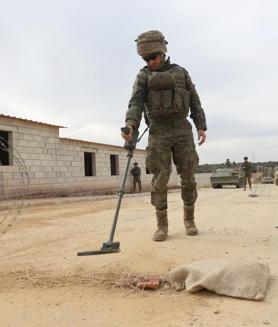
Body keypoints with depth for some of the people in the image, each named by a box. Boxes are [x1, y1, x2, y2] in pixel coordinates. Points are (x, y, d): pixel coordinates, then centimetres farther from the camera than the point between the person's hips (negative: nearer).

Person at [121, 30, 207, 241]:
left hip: (182, 130, 2)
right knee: (160, 179, -9)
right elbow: (136, 104, -8)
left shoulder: (180, 72, 15)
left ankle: (189, 220, 13)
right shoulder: (143, 77, 9)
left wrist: (201, 127, 1)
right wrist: (131, 126, -28)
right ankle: (162, 226, -2)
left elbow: (194, 101, 13)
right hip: (159, 132, -1)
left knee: (188, 177, -2)